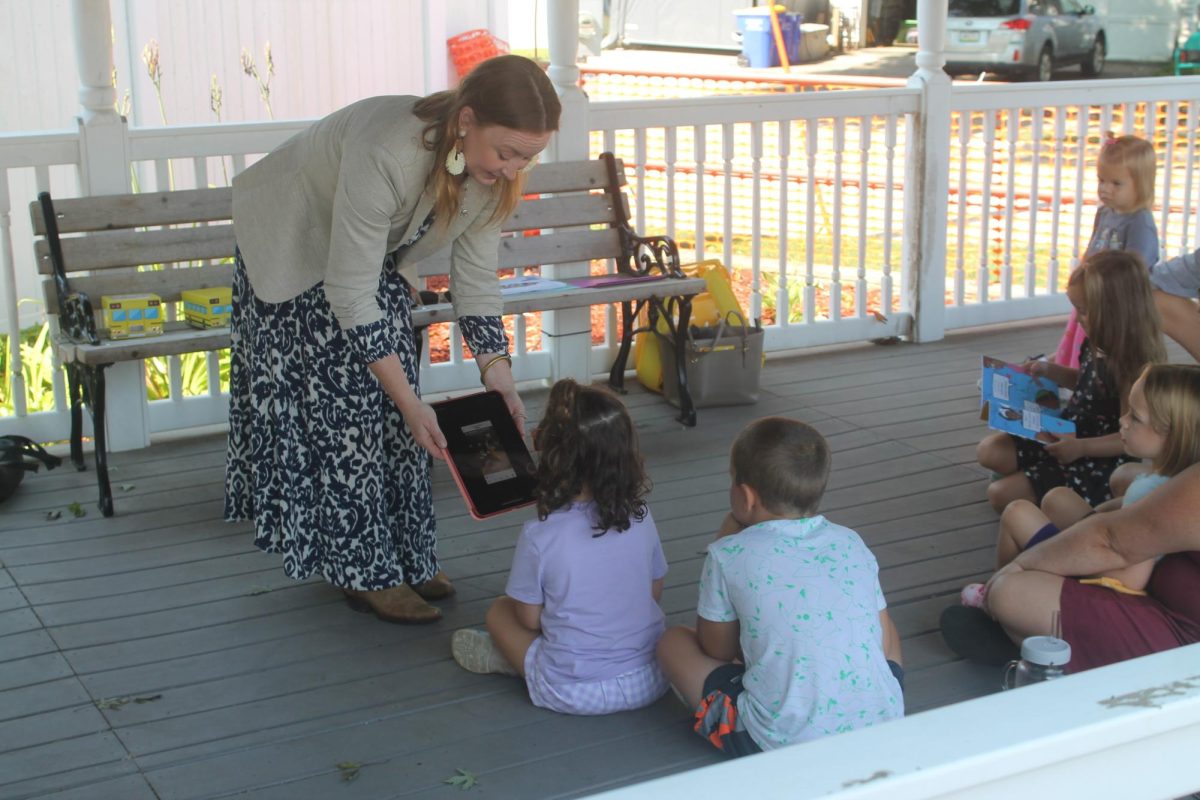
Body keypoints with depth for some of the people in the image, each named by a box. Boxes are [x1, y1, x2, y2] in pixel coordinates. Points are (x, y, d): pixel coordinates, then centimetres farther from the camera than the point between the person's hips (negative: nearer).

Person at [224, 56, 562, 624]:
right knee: (344, 406, -8)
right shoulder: (386, 151, -42)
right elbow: (351, 298, -36)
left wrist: (497, 375, -17)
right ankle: (364, 575, 3)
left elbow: (476, 279, -8)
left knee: (396, 407, 3)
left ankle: (406, 558, 16)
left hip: (378, 257, 7)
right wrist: (411, 403, -35)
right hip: (294, 253, -6)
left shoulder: (491, 170, -21)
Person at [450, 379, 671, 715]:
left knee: (499, 611, 18)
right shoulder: (640, 517, -7)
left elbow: (529, 618, -6)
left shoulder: (539, 535, -18)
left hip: (572, 694, -3)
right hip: (649, 683, 3)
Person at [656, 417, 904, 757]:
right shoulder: (851, 543, 7)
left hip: (783, 745, -4)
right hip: (882, 729, 5)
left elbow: (718, 651, 9)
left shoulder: (730, 556, -4)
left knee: (673, 642, 14)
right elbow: (884, 640, 14)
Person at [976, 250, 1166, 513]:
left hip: (1098, 464, -9)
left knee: (1001, 494, -13)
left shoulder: (1134, 366, -27)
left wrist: (1080, 447, -35)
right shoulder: (1099, 348, -1)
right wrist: (1048, 370, 7)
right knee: (989, 450, 5)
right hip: (1067, 438, 9)